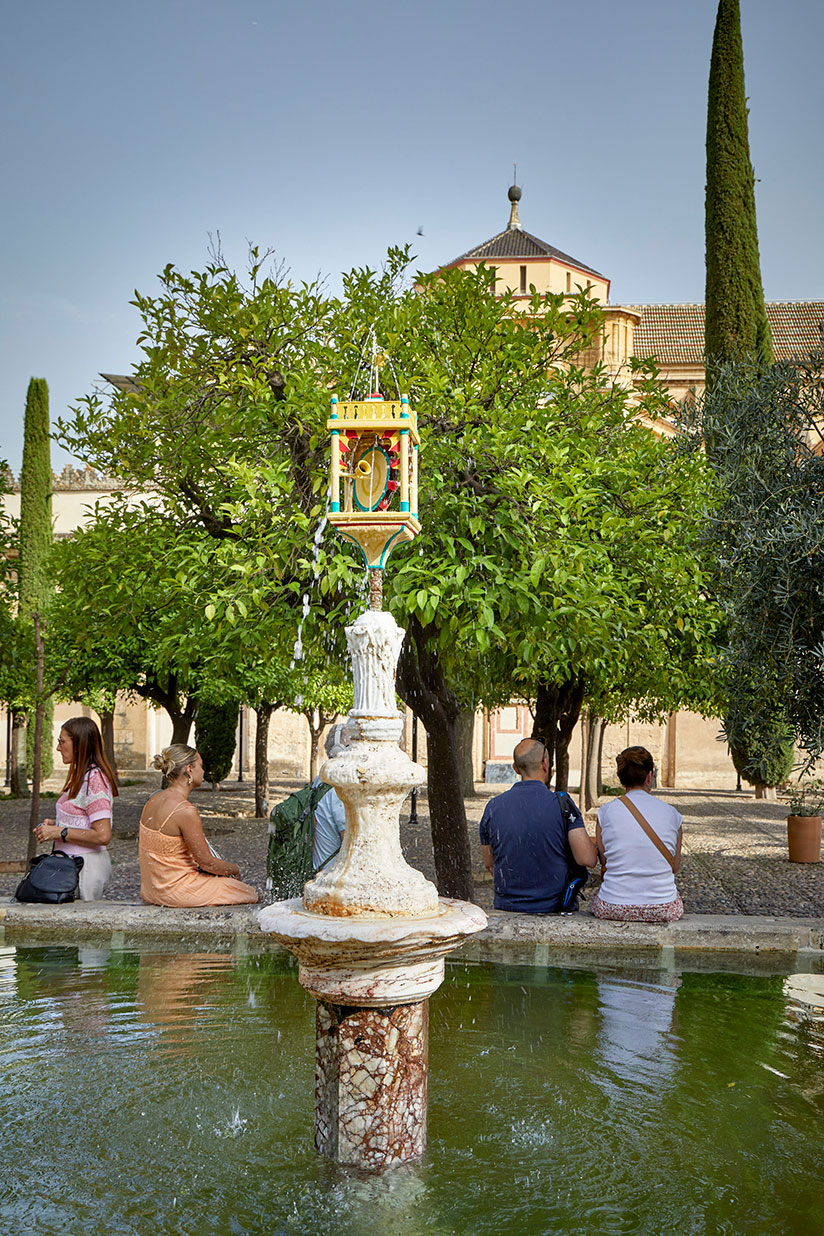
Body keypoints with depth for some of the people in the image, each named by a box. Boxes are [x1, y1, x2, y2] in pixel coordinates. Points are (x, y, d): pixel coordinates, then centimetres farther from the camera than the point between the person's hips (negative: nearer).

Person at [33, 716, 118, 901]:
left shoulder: (94, 780, -16)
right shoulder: (81, 776, 15)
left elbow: (102, 835, -22)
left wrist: (59, 832, -16)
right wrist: (54, 824, 8)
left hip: (87, 867, -9)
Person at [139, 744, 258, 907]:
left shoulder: (154, 800, 3)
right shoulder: (186, 811, -24)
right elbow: (207, 863, -18)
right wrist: (235, 869, 4)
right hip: (176, 892, -9)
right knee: (249, 894, 6)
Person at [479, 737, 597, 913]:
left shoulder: (493, 806, -2)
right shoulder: (562, 805, -11)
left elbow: (489, 863, 9)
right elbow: (588, 859, -15)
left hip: (506, 906, 3)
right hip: (554, 906, -3)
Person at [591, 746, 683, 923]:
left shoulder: (606, 812, -4)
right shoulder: (671, 813, -1)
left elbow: (603, 861, 5)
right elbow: (675, 867, 7)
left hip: (613, 908, -1)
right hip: (664, 910, 1)